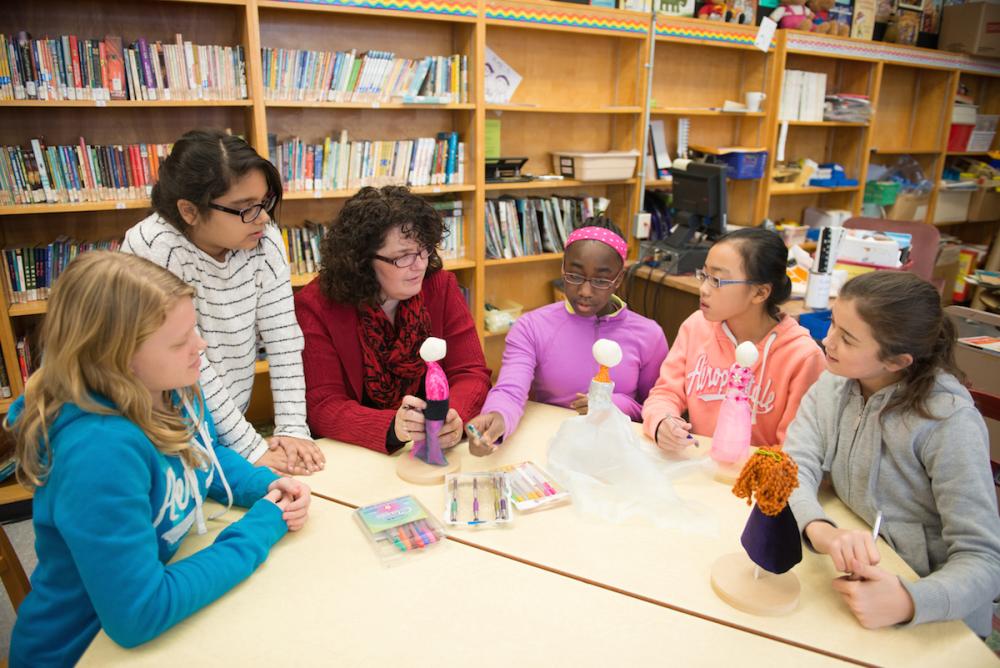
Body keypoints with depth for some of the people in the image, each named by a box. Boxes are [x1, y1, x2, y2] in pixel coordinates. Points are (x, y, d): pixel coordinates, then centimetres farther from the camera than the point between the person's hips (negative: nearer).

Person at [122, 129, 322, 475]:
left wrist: (293, 427, -12)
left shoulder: (264, 239, -8)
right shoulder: (152, 251, -21)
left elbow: (282, 337, -7)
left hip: (230, 425, 4)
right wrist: (252, 449, -20)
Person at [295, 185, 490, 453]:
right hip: (352, 454, 0)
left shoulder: (441, 288, -4)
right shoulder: (315, 306, -10)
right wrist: (392, 427, -33)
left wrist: (453, 416, -28)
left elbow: (472, 373, -6)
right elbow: (323, 405, -15)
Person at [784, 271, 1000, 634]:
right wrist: (820, 529, -36)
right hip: (853, 577, 3)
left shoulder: (949, 421, -19)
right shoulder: (832, 386, -6)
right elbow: (793, 467, -16)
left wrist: (908, 602, -37)